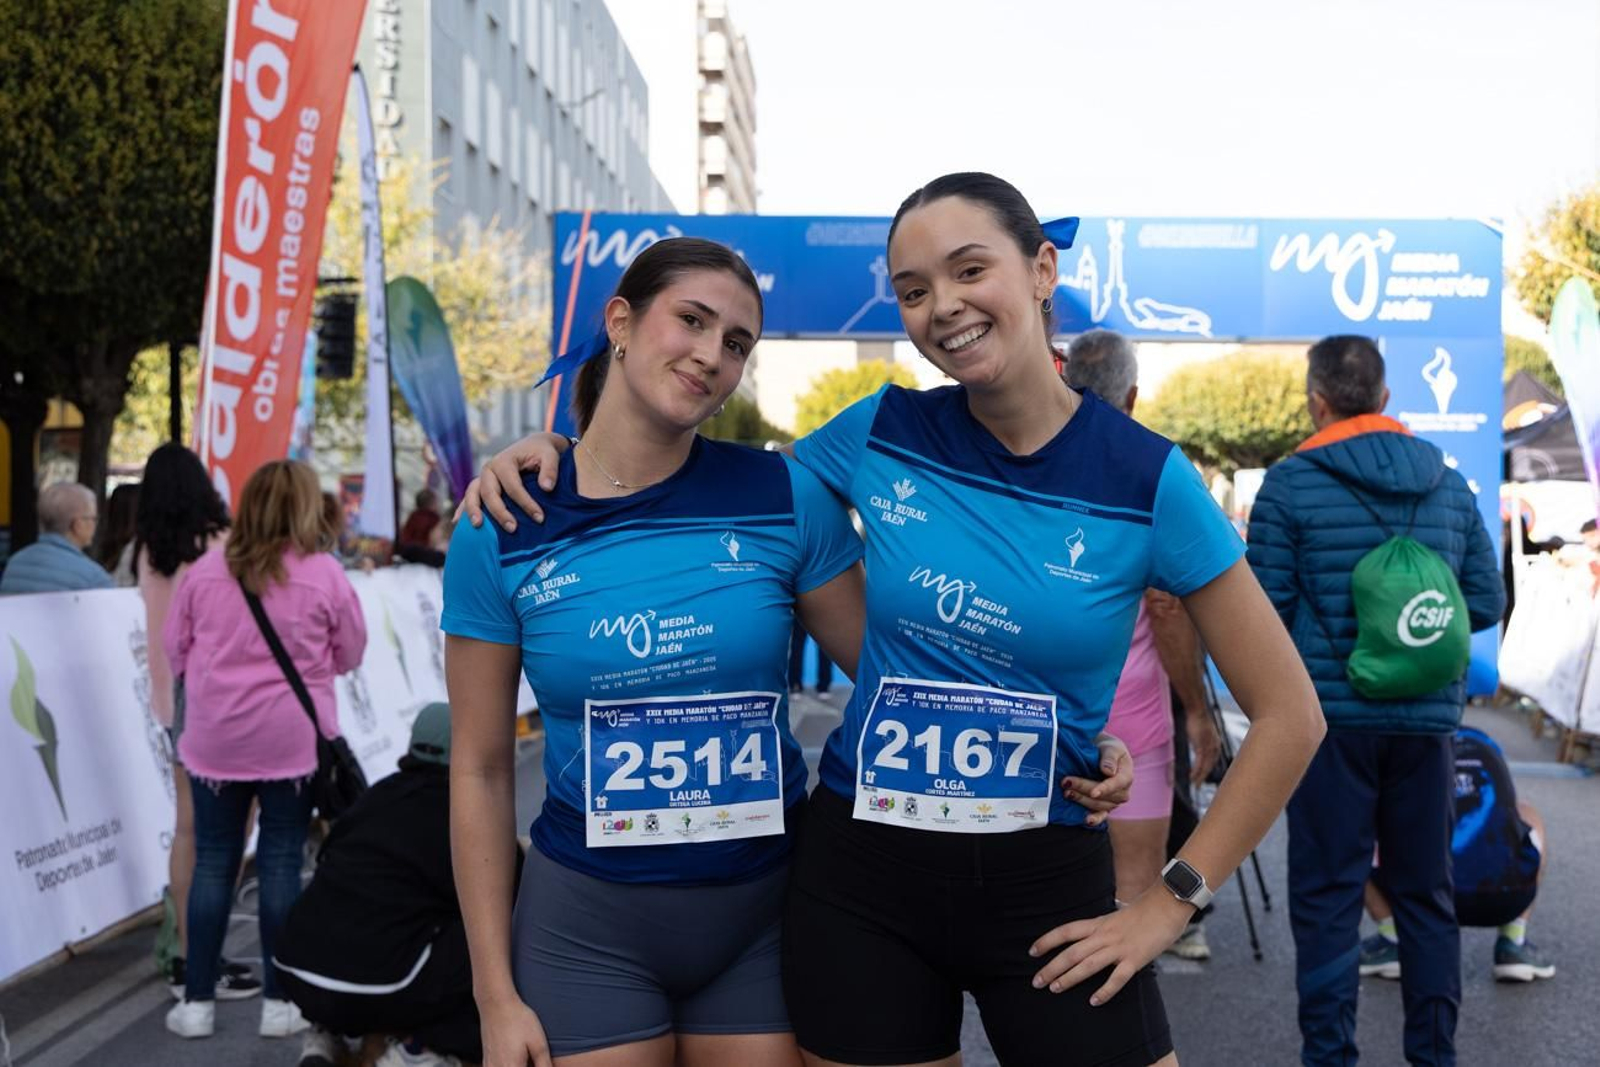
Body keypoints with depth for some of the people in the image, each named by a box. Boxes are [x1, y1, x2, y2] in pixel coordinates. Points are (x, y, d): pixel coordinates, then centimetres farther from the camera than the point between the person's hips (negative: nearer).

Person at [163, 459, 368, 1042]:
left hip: (214, 739, 2)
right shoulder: (324, 574, -7)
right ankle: (278, 1001, 10)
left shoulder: (204, 571, -1)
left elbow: (175, 647, 8)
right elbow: (349, 655, 3)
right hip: (293, 740, -2)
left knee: (213, 863, 9)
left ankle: (197, 1001, 14)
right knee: (280, 863, 5)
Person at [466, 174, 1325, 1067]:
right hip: (860, 873, 2)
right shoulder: (883, 434, -3)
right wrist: (559, 448, 0)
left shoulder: (1145, 479, -9)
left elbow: (1289, 715, -3)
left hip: (1048, 887, -1)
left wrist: (1172, 903, -5)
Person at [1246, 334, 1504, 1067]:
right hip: (1427, 718, 4)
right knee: (1427, 893, 14)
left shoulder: (1290, 485, -7)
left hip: (1332, 714, -4)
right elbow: (1486, 603, 8)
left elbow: (1262, 611, -9)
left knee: (1327, 895, 3)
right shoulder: (1450, 485, 7)